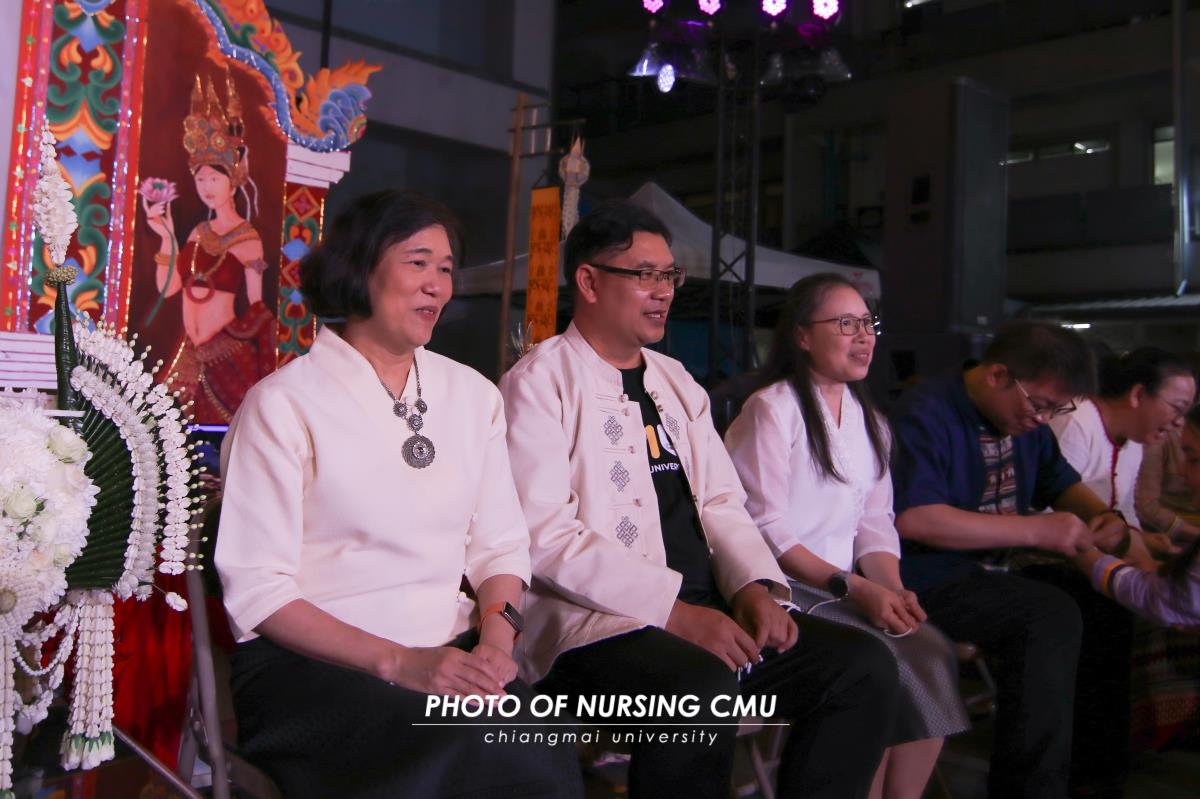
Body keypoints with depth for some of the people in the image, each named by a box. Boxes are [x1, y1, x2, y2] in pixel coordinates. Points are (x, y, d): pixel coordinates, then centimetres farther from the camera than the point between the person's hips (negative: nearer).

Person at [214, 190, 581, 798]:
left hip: (452, 654, 5)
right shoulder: (283, 404, -3)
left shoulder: (473, 395, 14)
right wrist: (396, 661, -17)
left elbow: (500, 544, 13)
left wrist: (497, 637, -8)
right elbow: (255, 588, -7)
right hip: (310, 662, -4)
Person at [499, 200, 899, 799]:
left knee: (864, 666, -7)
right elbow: (546, 537, -15)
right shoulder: (539, 384, -5)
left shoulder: (676, 381, 19)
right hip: (597, 622, -7)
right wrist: (674, 610, -22)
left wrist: (754, 585, -5)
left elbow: (721, 502, 16)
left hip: (709, 608, 7)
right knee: (702, 691, -35)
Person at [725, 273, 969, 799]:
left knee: (932, 654, -17)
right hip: (781, 586, -6)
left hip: (846, 585, 7)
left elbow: (875, 525, 12)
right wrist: (853, 587, -19)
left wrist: (894, 589, -7)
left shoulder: (867, 419, 17)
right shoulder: (772, 409, -7)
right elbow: (765, 529, -13)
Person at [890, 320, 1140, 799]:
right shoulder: (926, 413, -16)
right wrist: (1036, 531, -24)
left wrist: (1103, 517, 0)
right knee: (1051, 617, -28)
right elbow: (913, 518, -27)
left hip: (998, 570, 9)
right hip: (930, 579, -9)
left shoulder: (1025, 417, 11)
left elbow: (1062, 484, 25)